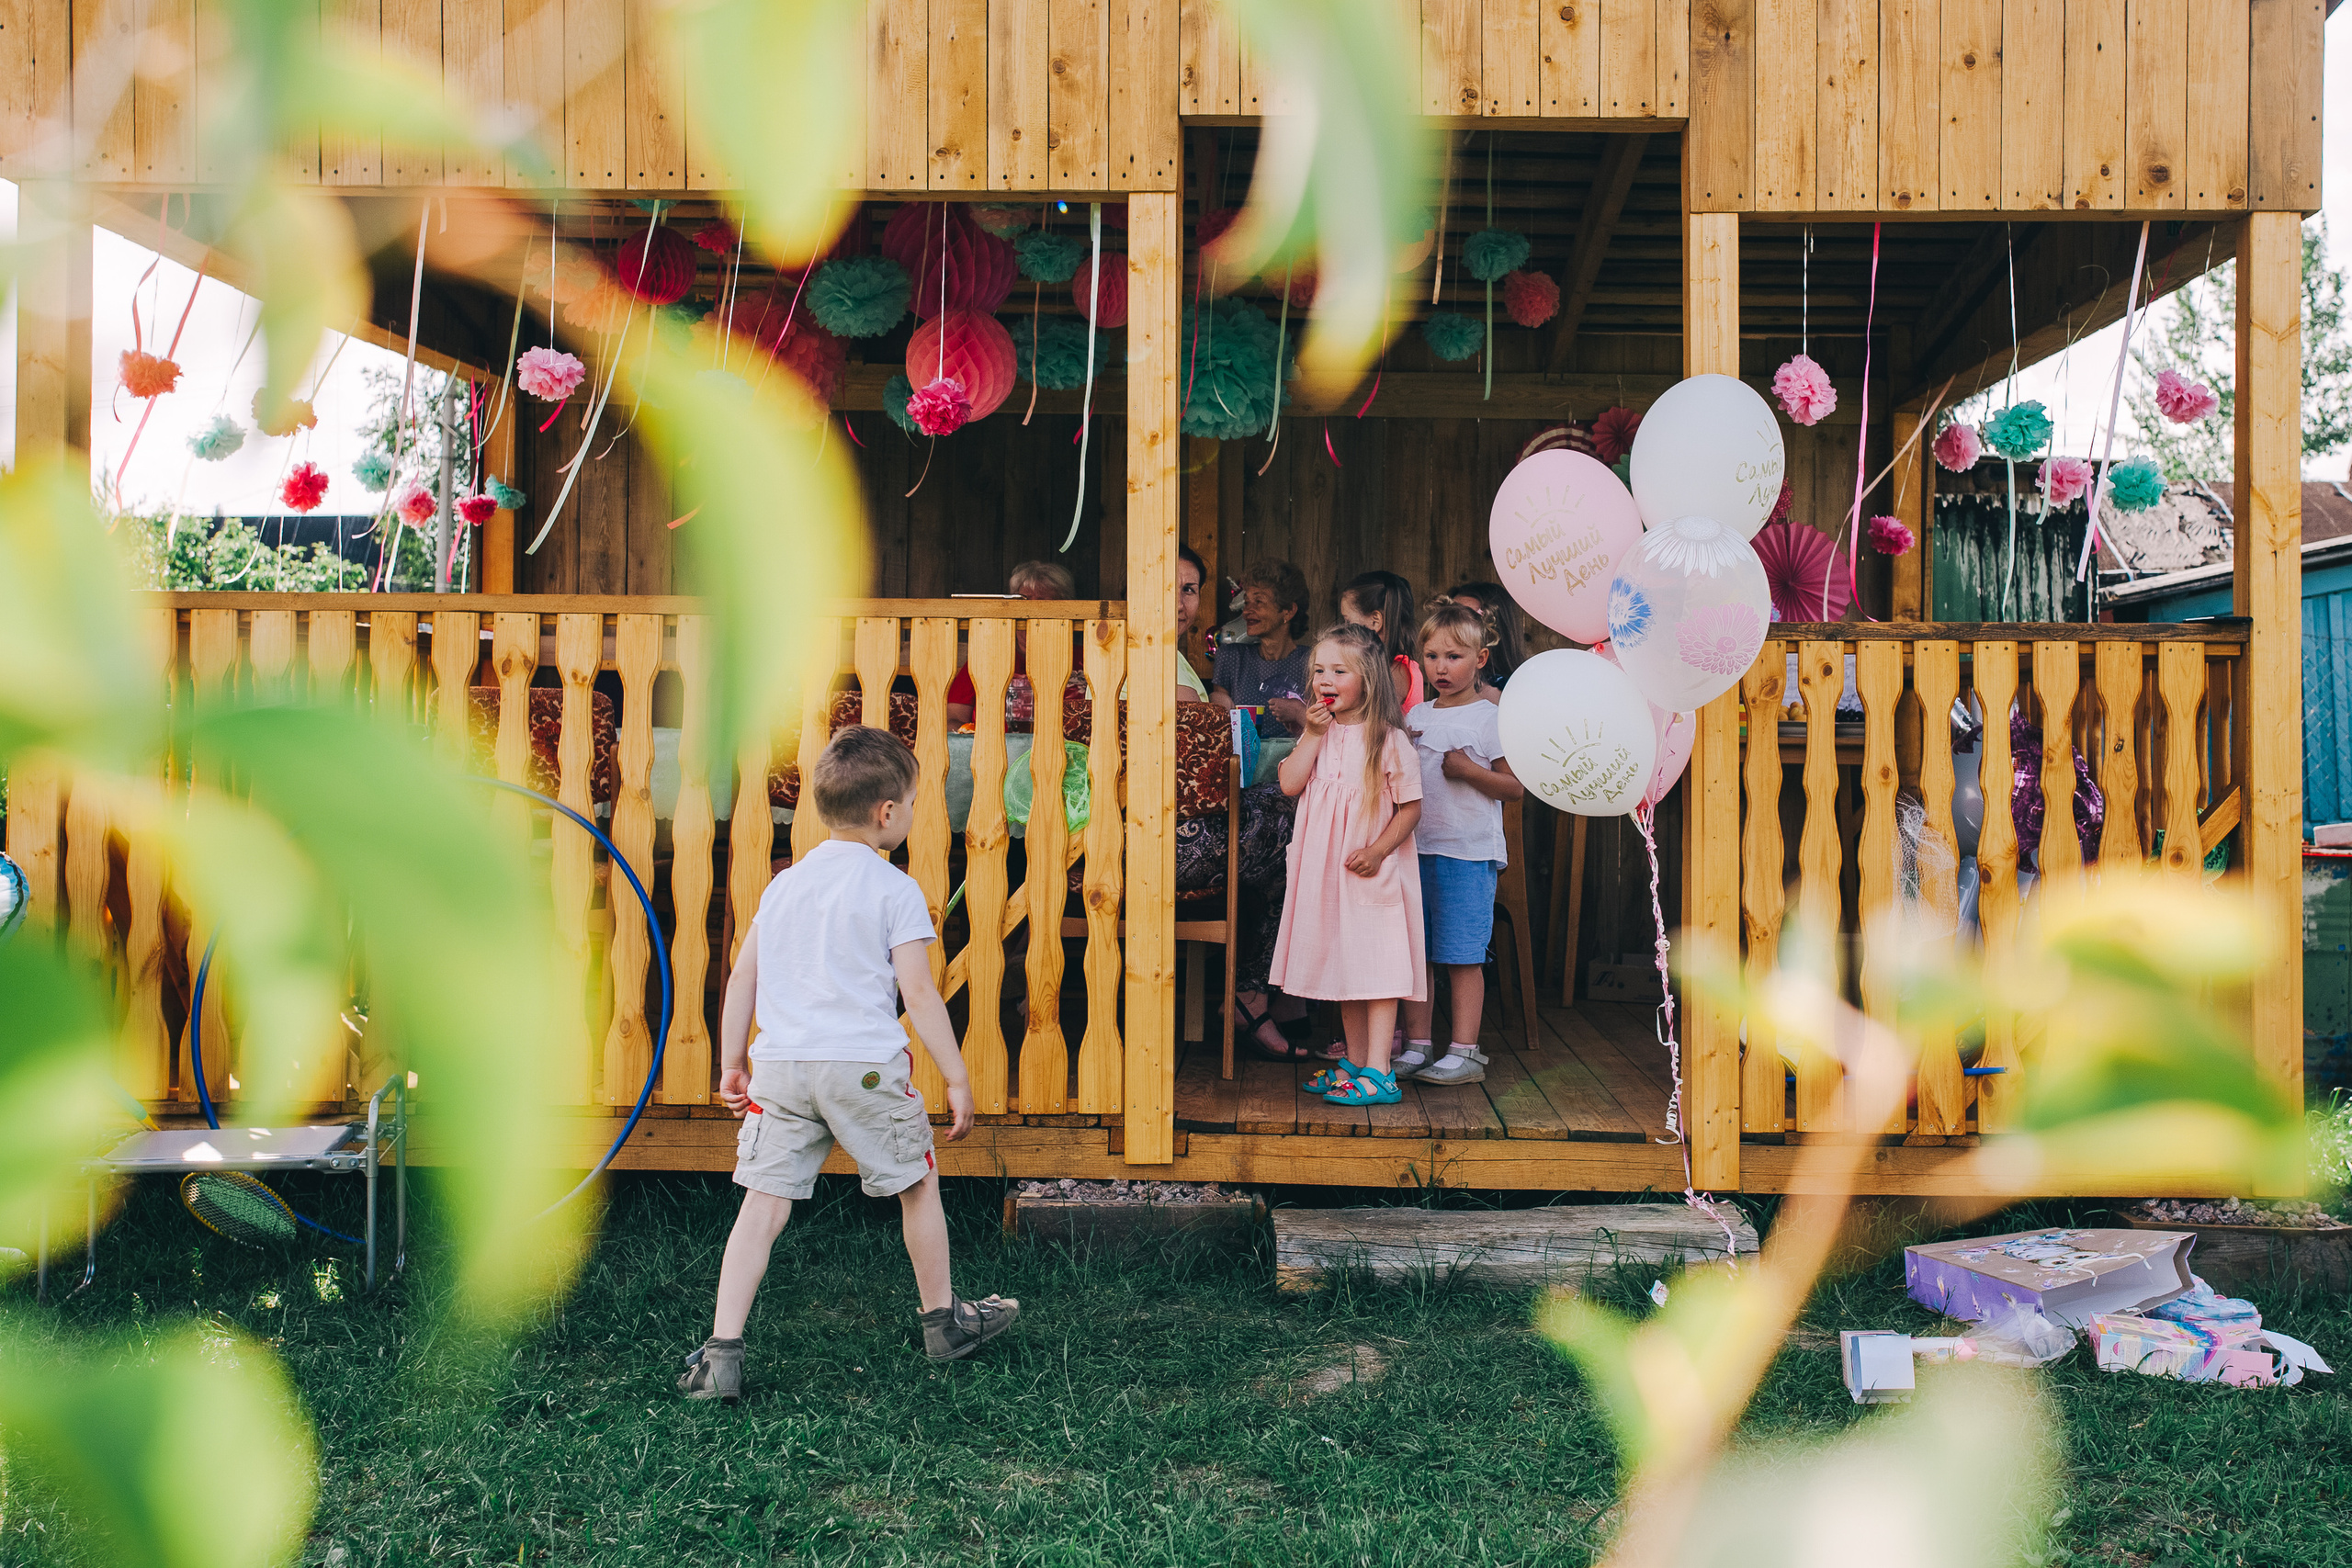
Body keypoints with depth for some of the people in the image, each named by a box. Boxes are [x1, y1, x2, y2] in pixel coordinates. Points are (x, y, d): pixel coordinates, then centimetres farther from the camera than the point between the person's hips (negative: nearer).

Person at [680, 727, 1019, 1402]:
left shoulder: (783, 884, 13)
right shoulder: (895, 890, -4)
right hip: (864, 1065, -4)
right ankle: (944, 1321, 30)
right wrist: (957, 1079, -3)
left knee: (764, 1201, 4)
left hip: (781, 1064, 4)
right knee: (918, 1182, 15)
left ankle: (722, 1352, -3)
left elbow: (742, 979, 14)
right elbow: (917, 993, -8)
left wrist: (732, 1063, 23)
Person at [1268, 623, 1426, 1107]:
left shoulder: (1387, 738, -9)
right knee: (1342, 967, 14)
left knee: (1377, 969, -7)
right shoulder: (1319, 732, 8)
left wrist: (1378, 850, -18)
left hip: (1373, 872, -6)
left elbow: (1410, 806, -8)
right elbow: (1290, 784, -4)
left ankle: (1377, 1073, -6)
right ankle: (1355, 1063, 24)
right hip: (1324, 873, 6)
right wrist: (1313, 734, -10)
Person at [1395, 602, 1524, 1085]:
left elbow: (1516, 786, -5)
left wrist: (1468, 770, -18)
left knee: (1462, 957, -2)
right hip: (1416, 847, 6)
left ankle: (1465, 1052, 4)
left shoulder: (1490, 718, -4)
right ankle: (1416, 1045, 18)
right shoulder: (1417, 715, 13)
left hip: (1468, 852, -6)